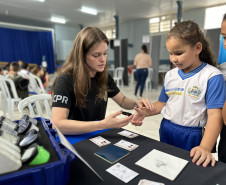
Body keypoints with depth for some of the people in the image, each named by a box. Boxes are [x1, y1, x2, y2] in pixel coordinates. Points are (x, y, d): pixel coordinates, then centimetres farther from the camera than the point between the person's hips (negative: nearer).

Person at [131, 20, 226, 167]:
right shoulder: (170, 75, 3)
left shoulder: (212, 76, -13)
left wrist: (205, 148, -29)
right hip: (166, 131, 5)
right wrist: (145, 112, -9)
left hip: (192, 137, -4)